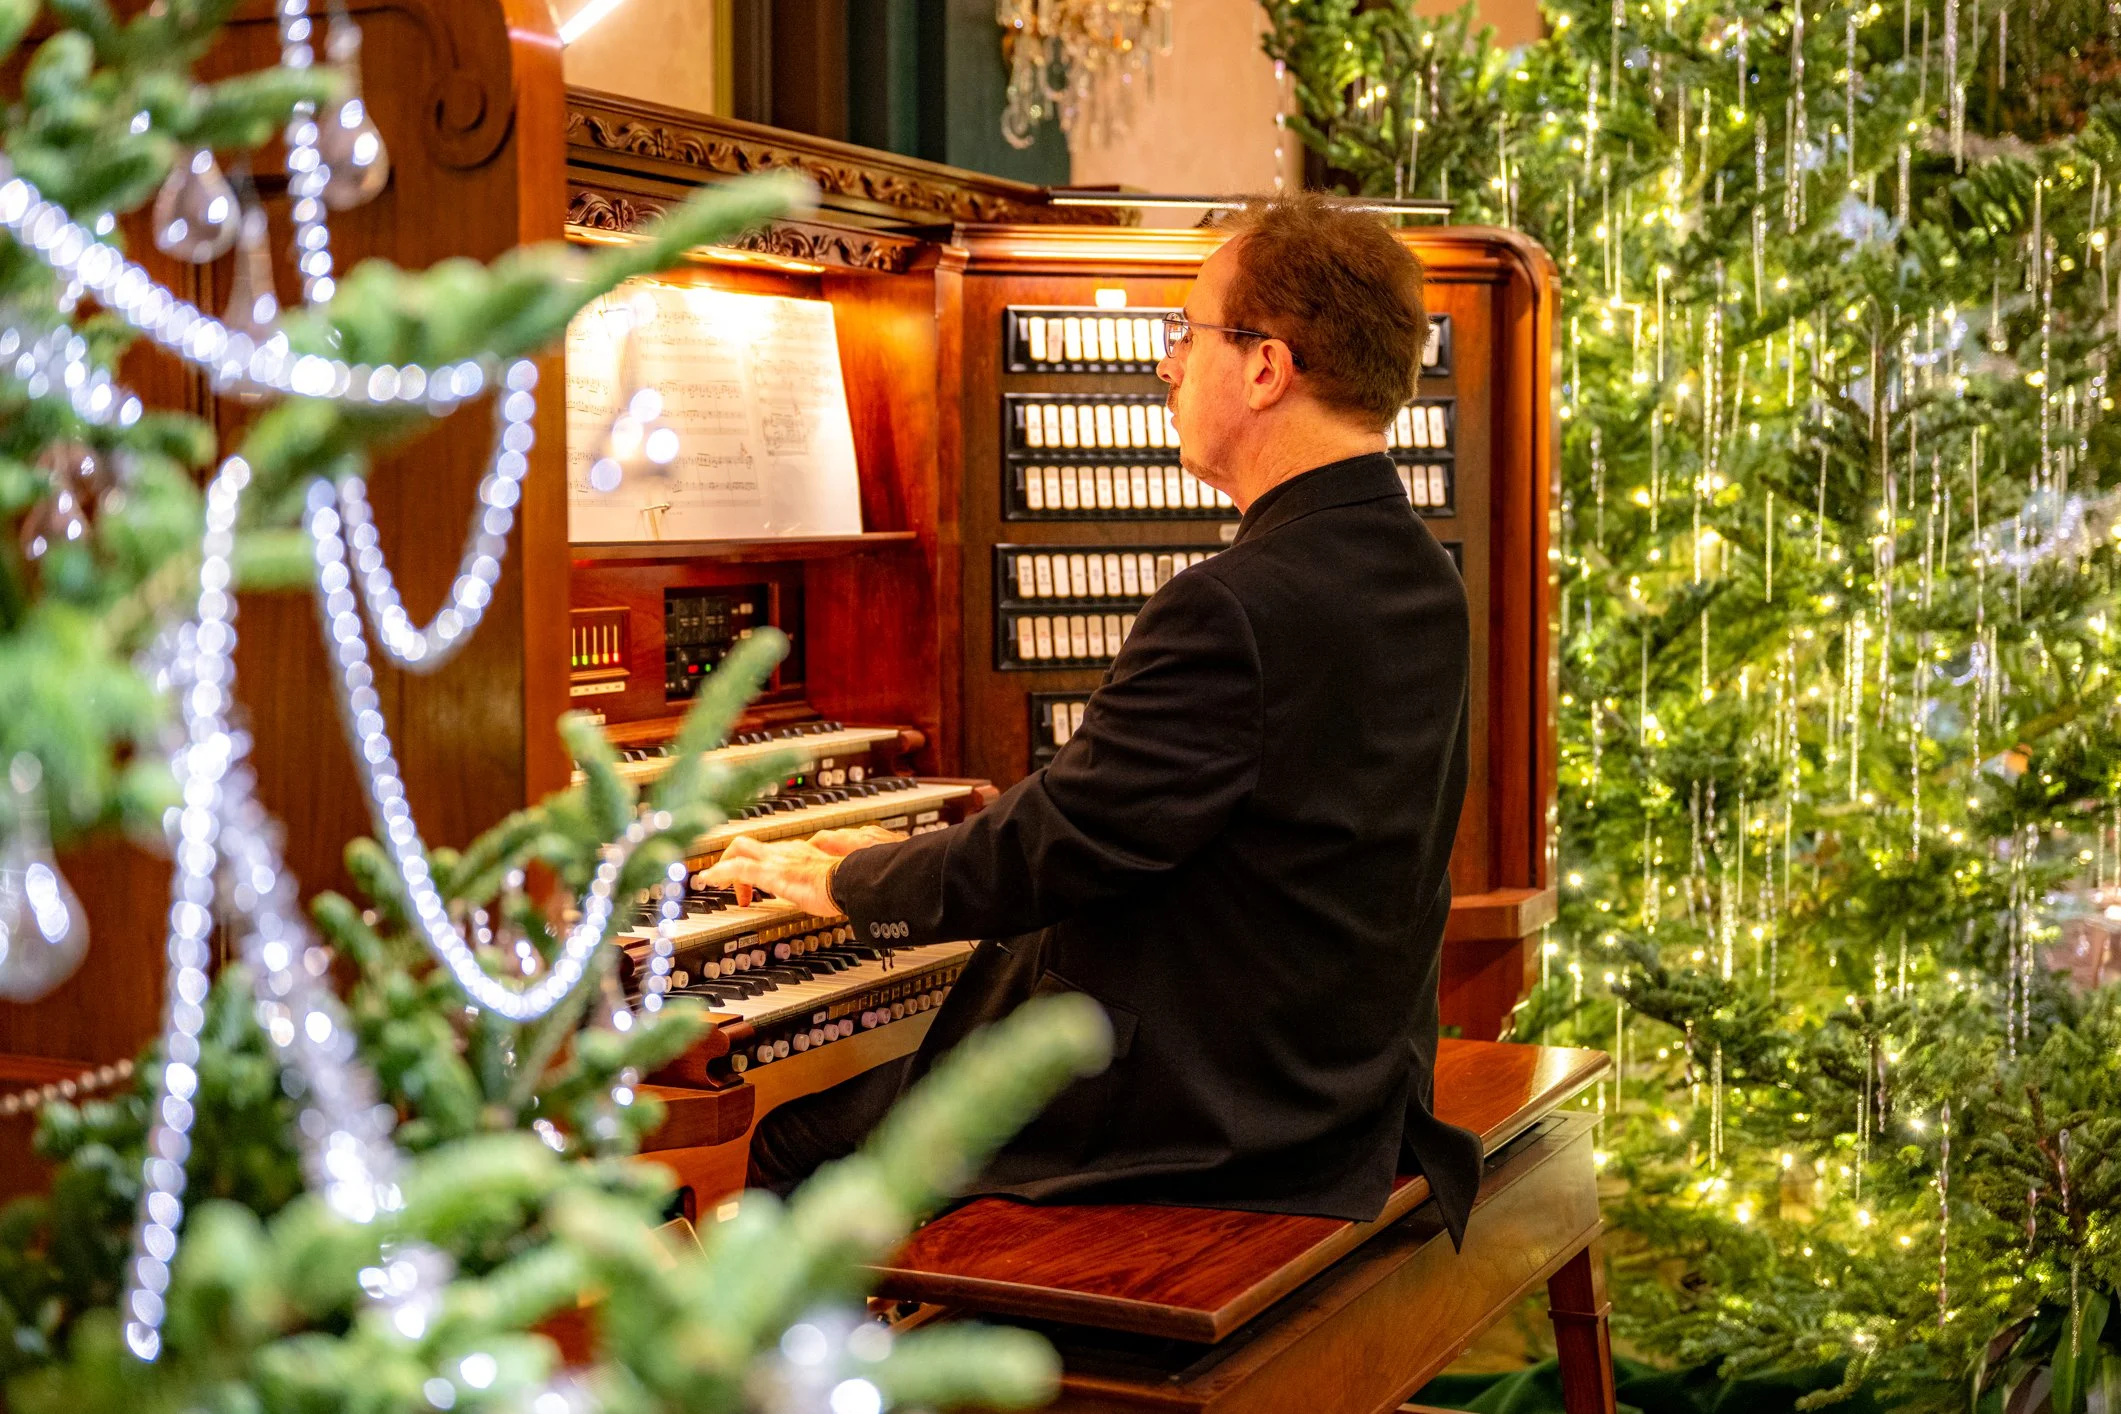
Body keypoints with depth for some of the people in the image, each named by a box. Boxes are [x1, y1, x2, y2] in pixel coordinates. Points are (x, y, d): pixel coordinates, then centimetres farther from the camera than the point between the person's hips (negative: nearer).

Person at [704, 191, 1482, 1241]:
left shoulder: (1237, 608, -27)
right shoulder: (1422, 578, 5)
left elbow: (1052, 853, -21)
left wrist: (841, 881, -2)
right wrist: (907, 861, 14)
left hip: (1195, 1128, -9)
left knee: (792, 1148, 5)